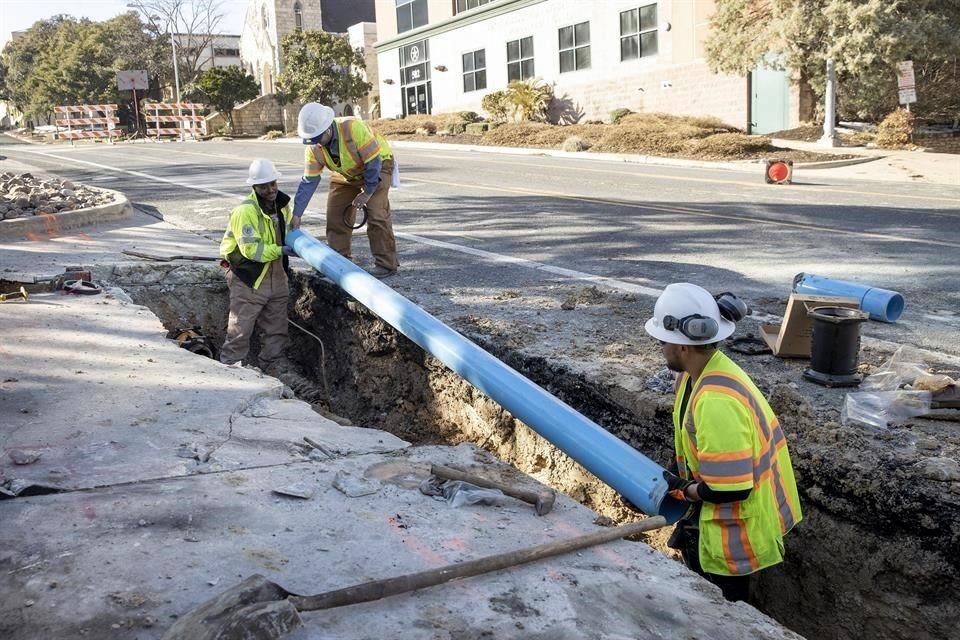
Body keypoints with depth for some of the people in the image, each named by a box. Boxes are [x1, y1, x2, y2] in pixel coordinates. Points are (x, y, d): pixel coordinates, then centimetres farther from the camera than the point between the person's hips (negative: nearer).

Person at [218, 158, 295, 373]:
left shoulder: (282, 205, 6)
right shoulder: (244, 211, -20)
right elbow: (251, 249, -25)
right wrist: (281, 251, -24)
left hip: (276, 278, 7)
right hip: (248, 281, -7)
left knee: (276, 331, 15)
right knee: (240, 331, 1)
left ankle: (274, 369, 27)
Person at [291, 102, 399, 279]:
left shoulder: (353, 128, -37)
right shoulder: (313, 147, -18)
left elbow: (374, 162, -30)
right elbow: (309, 181, -12)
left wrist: (367, 192, -22)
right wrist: (297, 213, -15)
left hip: (378, 165, -6)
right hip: (346, 173, 6)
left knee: (376, 213, -18)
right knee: (335, 213, 1)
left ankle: (386, 264, -12)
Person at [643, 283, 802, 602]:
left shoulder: (717, 402, -35)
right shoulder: (701, 371, -3)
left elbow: (730, 489, -32)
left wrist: (679, 488, -17)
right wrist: (679, 477, 5)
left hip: (736, 525, -10)